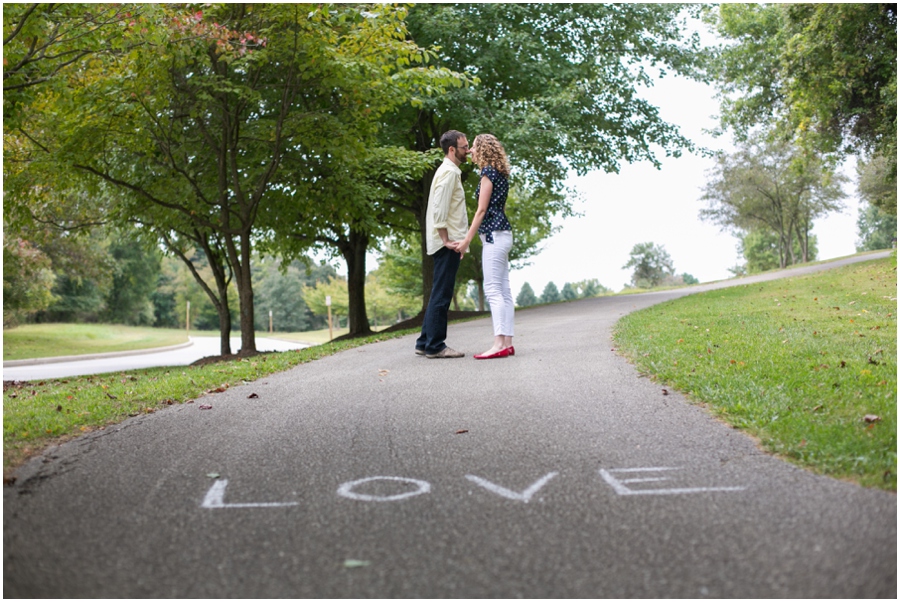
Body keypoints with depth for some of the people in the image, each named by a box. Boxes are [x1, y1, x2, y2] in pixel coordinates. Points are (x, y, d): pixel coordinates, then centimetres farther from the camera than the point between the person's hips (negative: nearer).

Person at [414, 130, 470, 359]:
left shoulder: (451, 172, 22)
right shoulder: (448, 172, -10)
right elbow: (439, 209, -20)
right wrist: (446, 240, -20)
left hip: (448, 243, 10)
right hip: (447, 244, -10)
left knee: (439, 294, 13)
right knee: (441, 295, -8)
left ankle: (425, 342, 17)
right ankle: (435, 346, -5)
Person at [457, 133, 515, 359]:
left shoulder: (488, 173, -9)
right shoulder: (501, 174, 19)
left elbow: (482, 210, -12)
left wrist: (467, 240, -11)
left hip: (494, 234, -10)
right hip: (502, 233, 10)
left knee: (493, 290, -13)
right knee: (503, 291, 6)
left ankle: (499, 344, -18)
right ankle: (507, 342, 5)